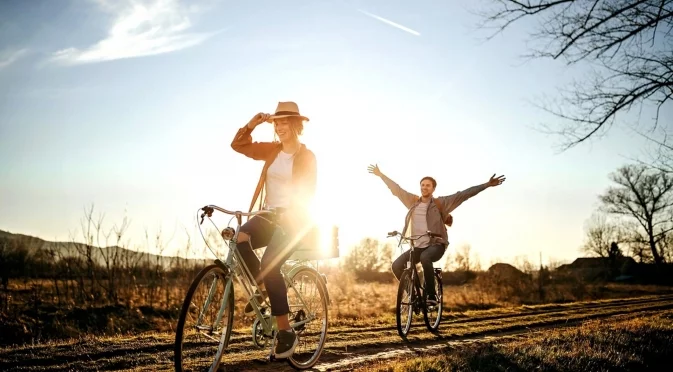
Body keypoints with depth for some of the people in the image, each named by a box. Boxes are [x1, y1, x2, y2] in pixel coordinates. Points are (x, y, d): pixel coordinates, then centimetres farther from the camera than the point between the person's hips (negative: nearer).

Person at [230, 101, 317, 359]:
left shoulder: (307, 156, -5)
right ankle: (260, 287, 0)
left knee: (269, 267, -25)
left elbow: (308, 192, -14)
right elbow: (238, 145, 11)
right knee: (239, 239, -26)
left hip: (293, 220, -5)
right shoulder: (271, 150, 10)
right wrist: (252, 124, -4)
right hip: (268, 214, 5)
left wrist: (290, 213, -30)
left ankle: (286, 332, -13)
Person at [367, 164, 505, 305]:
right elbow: (397, 189, 17)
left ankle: (431, 294, -24)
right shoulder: (413, 202, 9)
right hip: (418, 246, 5)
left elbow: (464, 194, -7)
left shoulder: (441, 203, -2)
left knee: (425, 257, -38)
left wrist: (487, 185, -13)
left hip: (436, 245, -5)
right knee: (397, 265, -14)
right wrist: (380, 174, 23)